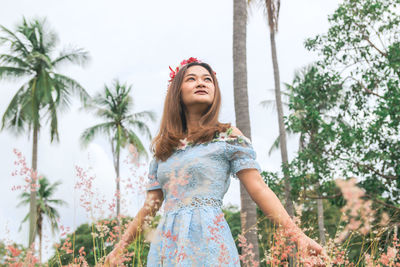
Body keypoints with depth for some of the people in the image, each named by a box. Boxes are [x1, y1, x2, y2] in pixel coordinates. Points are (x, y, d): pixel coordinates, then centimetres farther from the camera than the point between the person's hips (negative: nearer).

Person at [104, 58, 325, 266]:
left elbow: (259, 190, -3)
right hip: (166, 243, 4)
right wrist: (120, 247, 14)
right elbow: (151, 205, 16)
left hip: (207, 241, -4)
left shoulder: (228, 137, 3)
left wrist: (297, 235, -12)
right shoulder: (162, 148, 14)